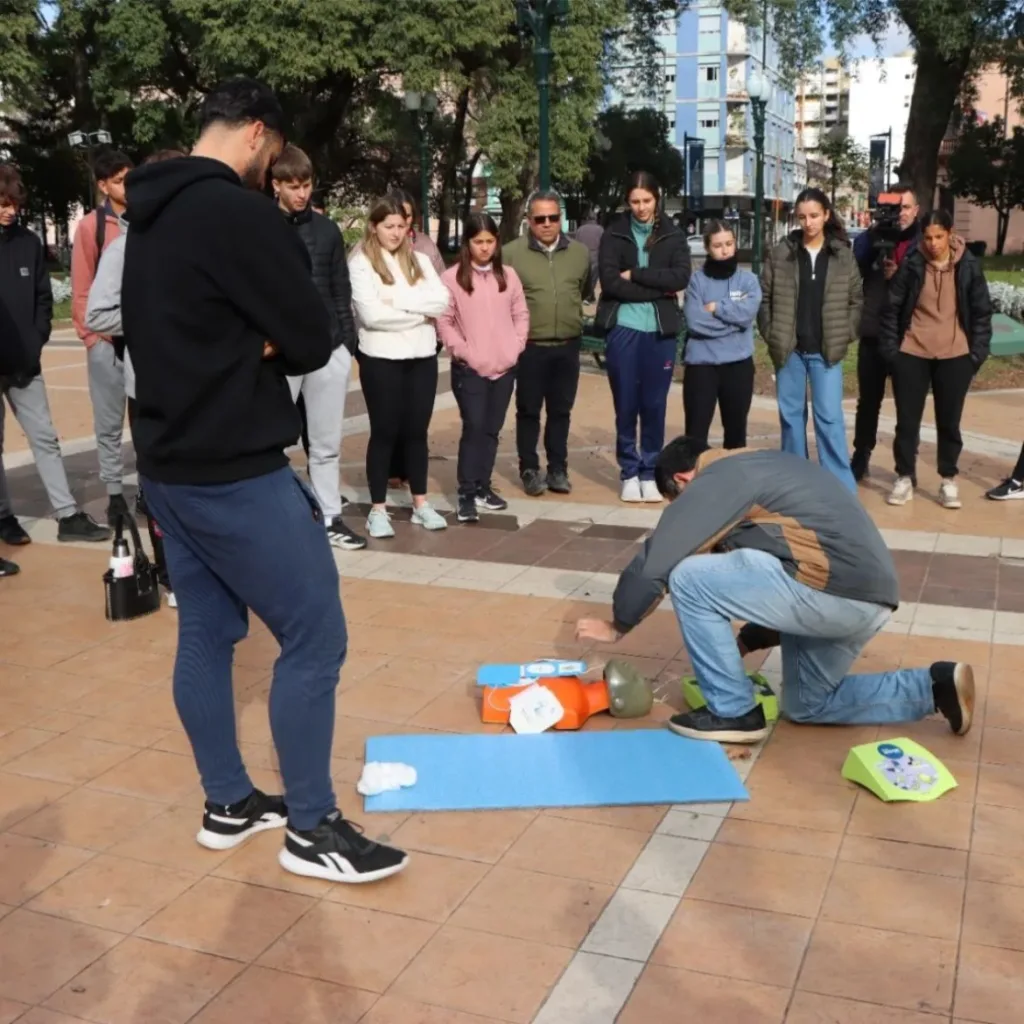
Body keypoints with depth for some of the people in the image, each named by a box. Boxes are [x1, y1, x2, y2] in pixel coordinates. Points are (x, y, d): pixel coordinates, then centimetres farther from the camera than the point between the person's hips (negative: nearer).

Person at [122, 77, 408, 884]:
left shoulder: (149, 218, 12)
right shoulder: (237, 213, -18)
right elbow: (312, 343, -17)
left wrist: (248, 342, 0)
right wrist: (266, 343, 2)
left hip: (167, 464, 10)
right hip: (235, 472, -10)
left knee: (205, 633, 16)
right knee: (315, 638, -1)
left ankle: (229, 804, 28)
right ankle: (311, 829, 10)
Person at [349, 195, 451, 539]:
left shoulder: (420, 260, 10)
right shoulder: (361, 263, -5)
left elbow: (442, 301, -3)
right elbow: (370, 314, -17)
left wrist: (398, 298, -14)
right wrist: (421, 313, -9)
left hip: (422, 356, 4)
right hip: (381, 359, -4)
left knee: (417, 431, 11)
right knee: (384, 432, 2)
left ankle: (420, 503, 20)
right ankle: (378, 509, 10)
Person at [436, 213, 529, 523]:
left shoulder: (508, 275, 9)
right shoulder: (452, 277, -4)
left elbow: (521, 314, 12)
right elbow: (443, 321, -6)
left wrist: (515, 348, 0)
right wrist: (466, 353, -11)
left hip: (504, 367, 4)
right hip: (469, 369, -4)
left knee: (492, 430, 9)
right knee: (473, 428, -9)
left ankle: (483, 488, 19)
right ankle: (466, 494, -4)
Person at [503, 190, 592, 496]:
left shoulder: (580, 253, 5)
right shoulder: (511, 253, -7)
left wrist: (571, 315, 13)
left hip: (568, 347, 3)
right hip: (529, 347, -3)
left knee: (561, 411, 11)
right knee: (528, 411, 6)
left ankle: (558, 468, 22)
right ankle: (529, 470, 17)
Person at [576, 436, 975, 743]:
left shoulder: (715, 480, -3)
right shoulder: (751, 470, 26)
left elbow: (653, 563, -4)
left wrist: (618, 626, 11)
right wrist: (745, 642, 34)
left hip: (833, 589, -10)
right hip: (870, 598, 10)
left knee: (688, 578, -5)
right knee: (806, 705, 26)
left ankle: (733, 712, 5)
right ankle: (933, 687, 17)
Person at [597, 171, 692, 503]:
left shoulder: (673, 236, 7)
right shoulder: (613, 234, 3)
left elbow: (681, 277, -9)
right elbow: (610, 282, -10)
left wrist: (635, 275, -12)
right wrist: (657, 290, -12)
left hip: (660, 332, 1)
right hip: (623, 329, -1)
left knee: (654, 406, 5)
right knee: (626, 406, 4)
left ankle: (650, 473, 15)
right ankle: (629, 473, 15)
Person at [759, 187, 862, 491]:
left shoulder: (843, 255, 2)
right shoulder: (781, 253, 1)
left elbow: (857, 299, 5)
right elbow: (764, 297, 4)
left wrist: (844, 335, -3)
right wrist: (771, 334, -2)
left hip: (826, 350, -1)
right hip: (788, 348, 1)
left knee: (829, 416, -4)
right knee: (790, 414, 10)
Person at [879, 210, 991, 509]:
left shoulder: (968, 266, -2)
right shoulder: (911, 265, -5)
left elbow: (982, 312, 4)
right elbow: (892, 308, 0)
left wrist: (977, 353, -2)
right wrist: (890, 349, -4)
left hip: (954, 356, 0)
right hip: (911, 354, 0)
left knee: (949, 421, 8)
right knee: (907, 419, 5)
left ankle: (948, 480, 19)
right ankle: (905, 477, 19)